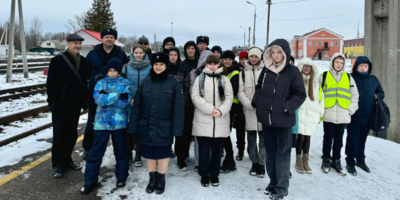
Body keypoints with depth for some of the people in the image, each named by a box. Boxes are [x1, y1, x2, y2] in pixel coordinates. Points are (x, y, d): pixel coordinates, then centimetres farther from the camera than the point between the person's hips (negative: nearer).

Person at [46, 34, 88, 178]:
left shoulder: (83, 61, 7)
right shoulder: (58, 60, -8)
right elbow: (51, 83, -9)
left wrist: (85, 101, 8)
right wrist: (52, 103, -13)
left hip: (75, 105, 5)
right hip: (61, 105, -5)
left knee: (72, 134, 13)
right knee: (59, 136, 2)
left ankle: (67, 160, 26)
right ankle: (57, 165, 13)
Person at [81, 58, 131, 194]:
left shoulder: (125, 83, 1)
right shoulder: (100, 83, 4)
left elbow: (125, 102, -12)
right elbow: (98, 99, -14)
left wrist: (106, 96, -15)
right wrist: (118, 95, -20)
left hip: (119, 123, 0)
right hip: (102, 122, 1)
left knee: (121, 151, 12)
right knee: (95, 152, 4)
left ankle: (121, 177, 30)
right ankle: (90, 181, 17)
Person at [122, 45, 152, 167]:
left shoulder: (149, 67, 3)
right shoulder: (126, 67, 5)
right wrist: (129, 99, -10)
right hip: (129, 103, 1)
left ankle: (138, 157, 16)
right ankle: (128, 155, 19)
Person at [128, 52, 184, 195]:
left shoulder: (174, 83, -6)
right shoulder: (145, 83, 4)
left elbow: (178, 108, -9)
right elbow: (137, 107, 4)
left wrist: (177, 129, -14)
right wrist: (133, 127, 0)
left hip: (164, 128, -3)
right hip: (146, 127, 3)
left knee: (163, 154, 11)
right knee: (150, 154, 14)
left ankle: (161, 180, 30)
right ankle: (152, 179, 33)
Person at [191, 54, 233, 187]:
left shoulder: (224, 80, 9)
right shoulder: (200, 79, 5)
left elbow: (229, 97, 1)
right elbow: (195, 97, -5)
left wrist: (221, 110, -15)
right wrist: (210, 109, -15)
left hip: (220, 120, 1)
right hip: (203, 120, -1)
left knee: (217, 149, 9)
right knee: (204, 149, 3)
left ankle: (214, 174, 23)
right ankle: (204, 175, 18)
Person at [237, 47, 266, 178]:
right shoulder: (243, 72, 8)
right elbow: (240, 92, 2)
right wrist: (250, 104, -9)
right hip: (249, 110, 2)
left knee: (263, 139, 1)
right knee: (251, 139, 10)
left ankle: (261, 164, 12)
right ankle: (254, 163, 24)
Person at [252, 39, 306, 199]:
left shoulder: (293, 71, -8)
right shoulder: (266, 70, 6)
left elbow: (300, 94, -7)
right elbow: (259, 87, 19)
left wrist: (287, 108, -16)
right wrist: (257, 101, 3)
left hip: (283, 119, -5)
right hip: (266, 117, 5)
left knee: (282, 152, 3)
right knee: (270, 150, 15)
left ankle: (282, 187, 15)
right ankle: (273, 182, 30)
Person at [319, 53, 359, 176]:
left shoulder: (348, 78, 12)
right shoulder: (324, 76, 4)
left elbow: (355, 95, 13)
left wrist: (351, 109, 1)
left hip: (343, 115, 2)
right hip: (328, 114, -2)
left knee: (338, 139, 9)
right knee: (328, 138, 4)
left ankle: (336, 161, 20)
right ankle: (326, 160, 17)